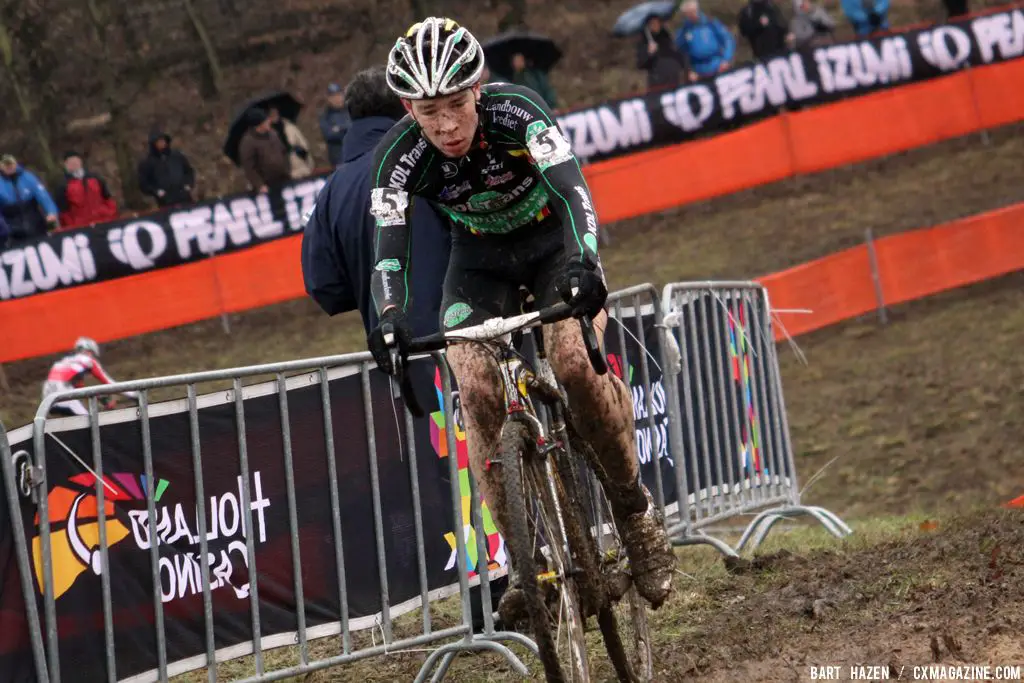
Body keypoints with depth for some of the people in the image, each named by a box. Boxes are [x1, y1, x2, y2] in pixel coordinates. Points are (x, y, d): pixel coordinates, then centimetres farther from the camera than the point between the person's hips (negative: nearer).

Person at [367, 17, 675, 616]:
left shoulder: (514, 111, -32)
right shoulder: (401, 155, -26)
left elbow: (571, 186, -44)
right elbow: (390, 247, -35)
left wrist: (585, 262, -62)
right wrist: (391, 315, -55)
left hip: (553, 239, -2)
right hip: (480, 258, 2)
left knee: (576, 364, -28)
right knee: (478, 391, -20)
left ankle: (635, 510, -6)